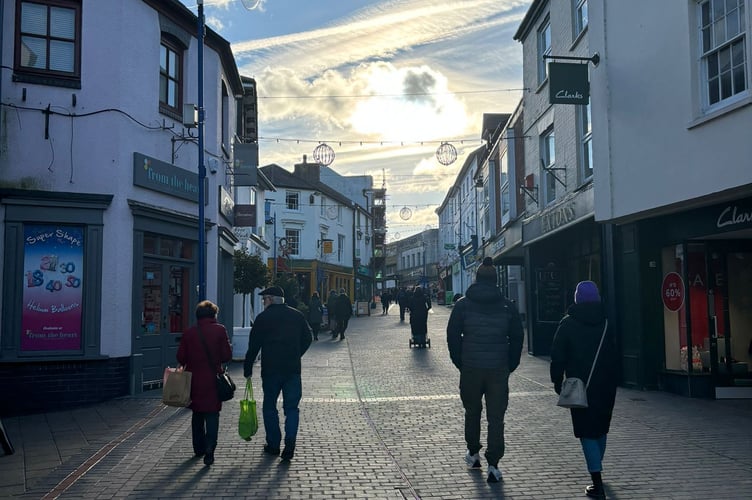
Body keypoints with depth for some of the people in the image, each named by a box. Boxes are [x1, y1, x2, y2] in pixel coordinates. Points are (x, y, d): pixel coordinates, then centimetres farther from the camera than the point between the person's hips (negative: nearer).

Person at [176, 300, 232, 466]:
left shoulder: (189, 332, 0)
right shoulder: (220, 330, -7)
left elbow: (180, 357, -1)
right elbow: (227, 355, -8)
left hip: (194, 380, 3)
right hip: (212, 380, -3)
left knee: (197, 415, 18)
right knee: (212, 415, 1)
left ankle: (198, 448, 27)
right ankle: (209, 451, -10)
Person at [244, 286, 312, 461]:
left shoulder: (263, 317, -3)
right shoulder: (297, 315, 7)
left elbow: (253, 346, -3)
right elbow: (307, 339, 11)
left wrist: (247, 369, 6)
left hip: (270, 369, -2)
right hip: (293, 369, 2)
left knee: (269, 407, 12)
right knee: (292, 407, 7)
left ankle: (273, 444, 16)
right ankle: (290, 442, -8)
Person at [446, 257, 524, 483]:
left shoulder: (463, 304, 0)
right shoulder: (507, 306, 3)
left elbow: (452, 336, 0)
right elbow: (517, 338, 4)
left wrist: (460, 363, 9)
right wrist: (509, 366, 11)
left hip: (470, 369, 0)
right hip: (499, 370, 0)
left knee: (472, 411, 19)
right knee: (496, 417, 4)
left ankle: (473, 453, 29)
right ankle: (493, 465, 0)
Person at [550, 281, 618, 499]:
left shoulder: (568, 323, -6)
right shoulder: (606, 322, 3)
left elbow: (558, 356, -7)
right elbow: (615, 356, 8)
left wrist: (557, 381, 1)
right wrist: (613, 382, 14)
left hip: (580, 386, -4)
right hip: (606, 385, 4)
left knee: (587, 432, -2)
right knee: (600, 429, 20)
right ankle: (596, 471, 36)